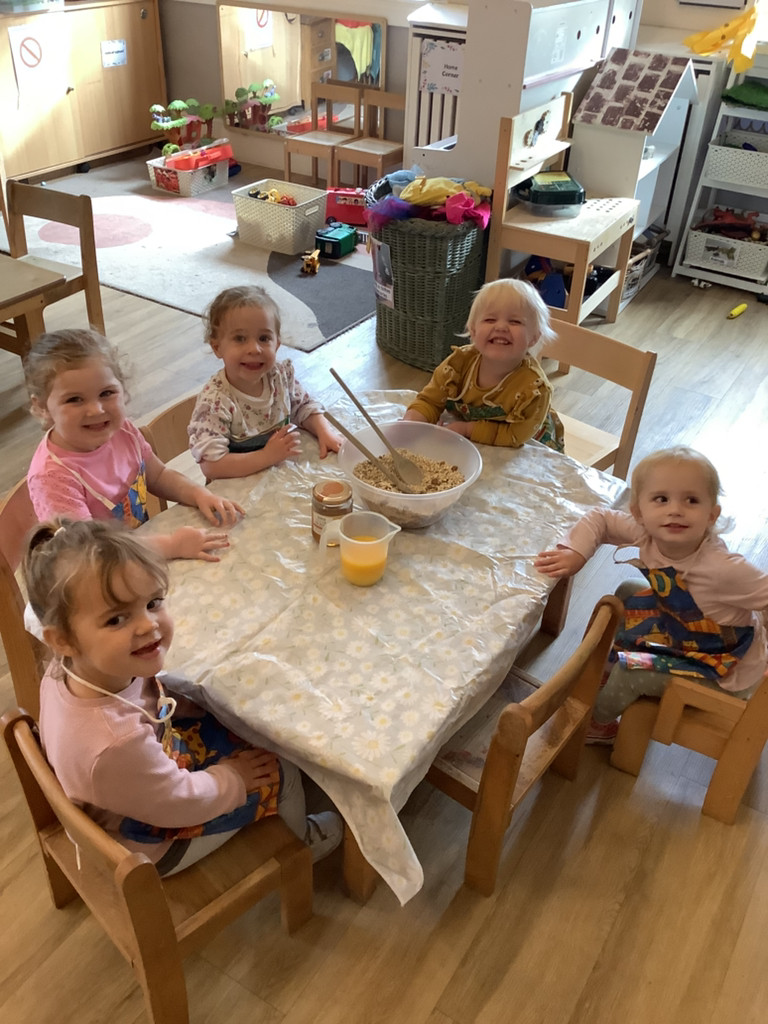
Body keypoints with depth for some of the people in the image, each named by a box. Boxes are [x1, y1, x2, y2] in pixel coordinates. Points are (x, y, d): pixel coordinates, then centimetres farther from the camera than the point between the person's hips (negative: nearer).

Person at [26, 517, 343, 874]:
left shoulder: (70, 669, -23)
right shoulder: (117, 744, -48)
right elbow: (179, 804, -28)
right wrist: (233, 778, -12)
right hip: (150, 845, -7)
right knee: (281, 772, 3)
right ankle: (299, 842, 39)